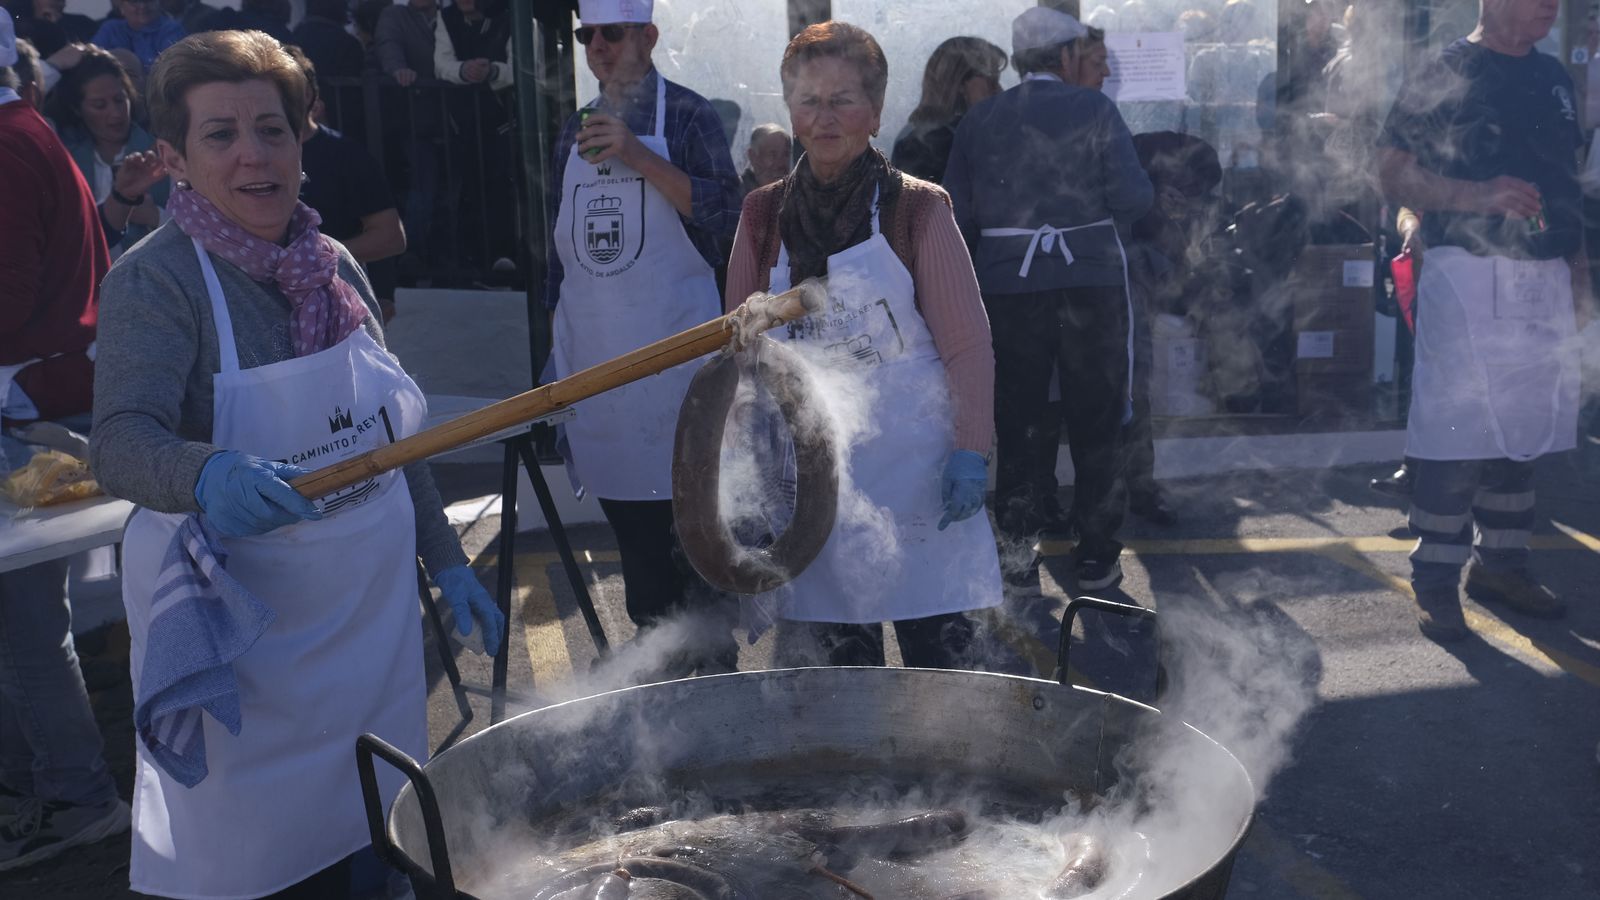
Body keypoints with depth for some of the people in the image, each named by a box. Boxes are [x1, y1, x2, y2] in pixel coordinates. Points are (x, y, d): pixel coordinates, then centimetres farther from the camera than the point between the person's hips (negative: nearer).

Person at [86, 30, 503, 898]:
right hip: (242, 638, -5)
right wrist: (208, 476, -48)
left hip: (369, 613, 5)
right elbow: (122, 443, -26)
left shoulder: (332, 265, 5)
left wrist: (447, 563, 13)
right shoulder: (155, 281, -13)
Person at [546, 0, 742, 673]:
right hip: (594, 351, 5)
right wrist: (555, 348, 16)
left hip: (673, 345, -5)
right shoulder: (576, 131, 15)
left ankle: (713, 653, 10)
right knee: (627, 515, 10)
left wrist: (638, 155, -19)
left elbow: (722, 213, -12)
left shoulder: (684, 114, 0)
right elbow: (560, 247, 19)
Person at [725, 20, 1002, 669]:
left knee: (937, 641, 0)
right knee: (832, 650, 7)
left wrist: (970, 452, -10)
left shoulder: (918, 209, -3)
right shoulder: (764, 215, 6)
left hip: (914, 462, -2)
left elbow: (967, 344, -3)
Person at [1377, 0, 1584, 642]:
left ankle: (1502, 565, 23)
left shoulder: (1553, 77, 17)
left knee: (1523, 430, 11)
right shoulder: (1443, 77, -3)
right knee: (1456, 433, -6)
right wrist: (1477, 195, -22)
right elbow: (1394, 172, -9)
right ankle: (1436, 581, 2)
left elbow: (1563, 182, 21)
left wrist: (1576, 265, 15)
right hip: (1470, 274, -7)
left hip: (1545, 281, 7)